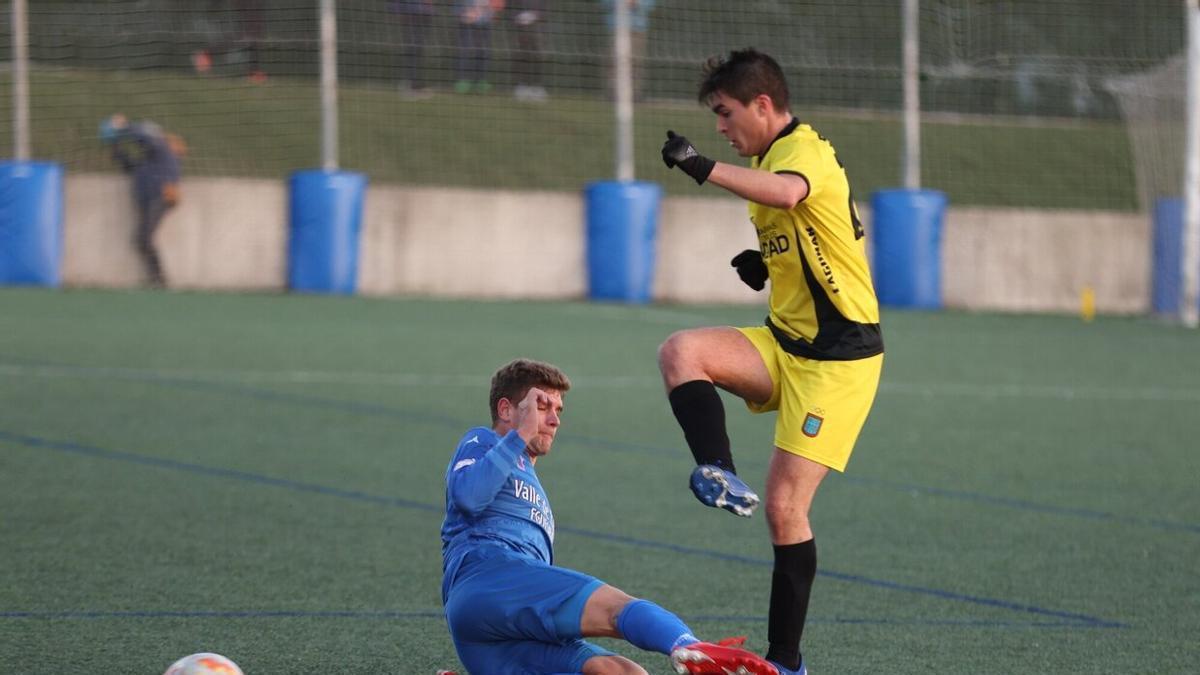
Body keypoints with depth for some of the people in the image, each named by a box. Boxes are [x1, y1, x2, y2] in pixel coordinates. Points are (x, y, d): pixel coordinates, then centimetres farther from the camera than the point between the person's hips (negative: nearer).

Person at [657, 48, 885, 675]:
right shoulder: (768, 159, 14)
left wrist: (703, 168, -49)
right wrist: (761, 266, 7)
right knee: (681, 351, -20)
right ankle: (722, 478, -30)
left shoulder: (805, 150, -15)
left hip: (838, 358, -9)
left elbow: (788, 191, -42)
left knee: (784, 505, -9)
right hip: (784, 343, 9)